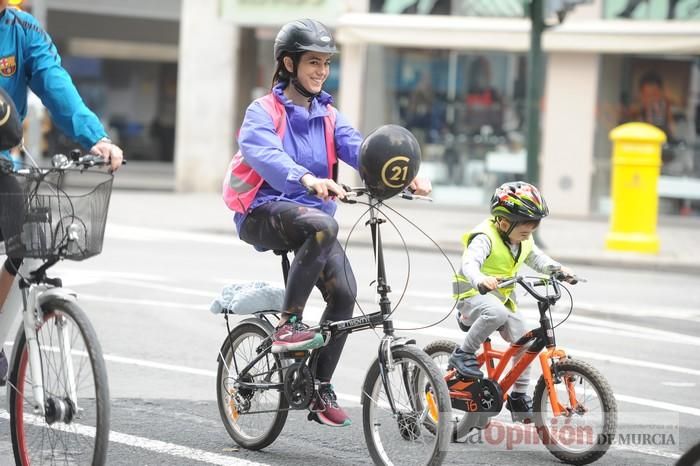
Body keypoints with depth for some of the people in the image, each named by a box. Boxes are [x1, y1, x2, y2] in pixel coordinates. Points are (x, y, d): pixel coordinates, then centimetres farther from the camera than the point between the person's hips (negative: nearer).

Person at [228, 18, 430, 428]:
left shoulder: (328, 116, 13)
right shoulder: (263, 113, -4)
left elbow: (359, 150, -5)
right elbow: (263, 154, -26)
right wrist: (307, 179, -46)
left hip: (312, 213, 6)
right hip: (265, 213, -5)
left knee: (344, 292, -14)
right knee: (321, 224, -36)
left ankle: (322, 390, 1)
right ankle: (289, 324, -26)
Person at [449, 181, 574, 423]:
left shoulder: (523, 241, 4)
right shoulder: (485, 238, -23)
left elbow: (536, 258, 14)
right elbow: (470, 262, -38)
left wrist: (557, 269, -7)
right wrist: (480, 279, -61)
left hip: (502, 298, 8)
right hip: (474, 295, -8)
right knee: (496, 312, -40)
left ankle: (519, 397, 13)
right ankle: (463, 354, -23)